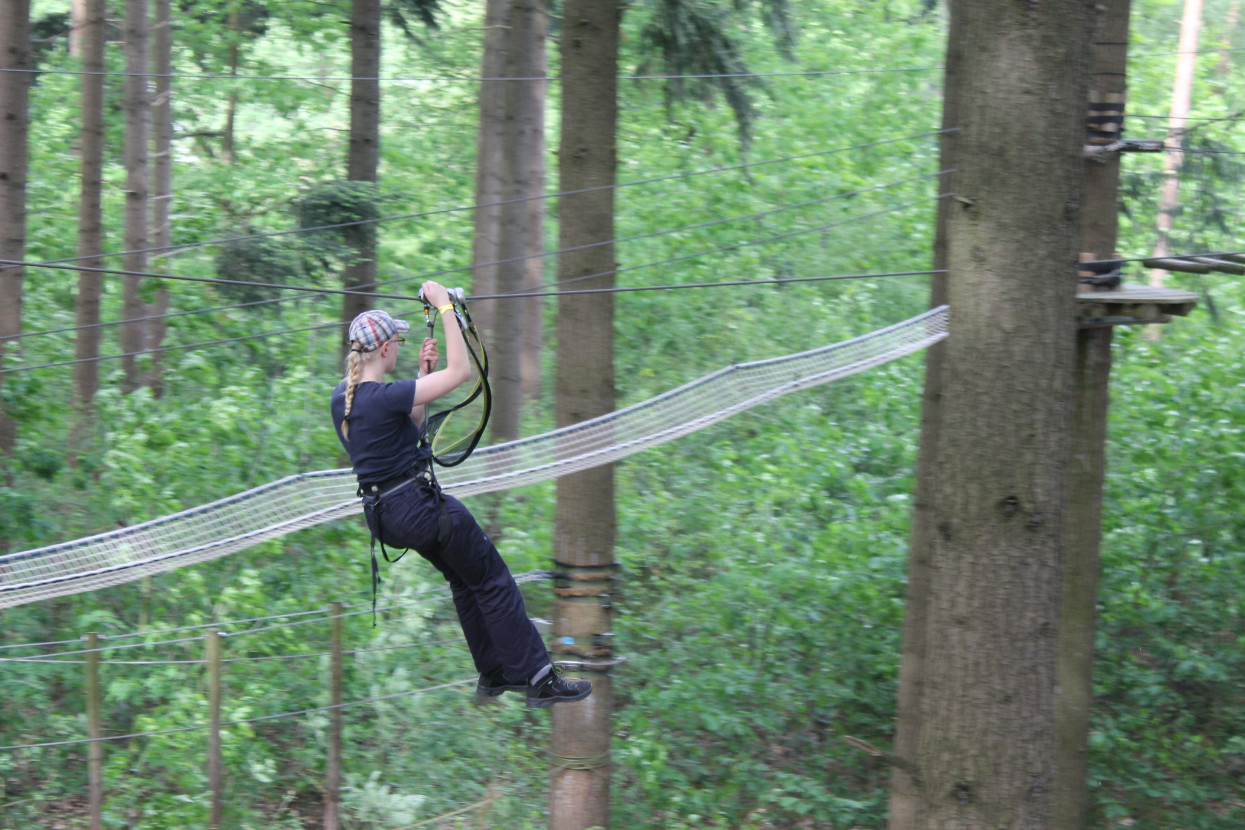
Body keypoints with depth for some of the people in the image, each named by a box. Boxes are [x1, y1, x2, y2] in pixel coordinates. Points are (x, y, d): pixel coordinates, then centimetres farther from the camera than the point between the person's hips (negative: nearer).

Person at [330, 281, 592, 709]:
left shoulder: (341, 398, 3)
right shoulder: (385, 397, -24)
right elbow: (460, 371, -24)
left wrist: (423, 373, 11)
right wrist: (445, 307, -19)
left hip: (385, 513, 9)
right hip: (422, 508, -9)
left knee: (466, 580, 25)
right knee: (495, 584, 3)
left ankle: (494, 674, 32)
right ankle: (539, 681, 6)